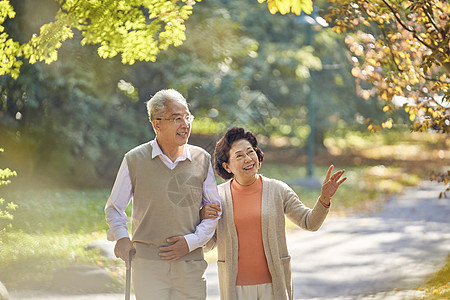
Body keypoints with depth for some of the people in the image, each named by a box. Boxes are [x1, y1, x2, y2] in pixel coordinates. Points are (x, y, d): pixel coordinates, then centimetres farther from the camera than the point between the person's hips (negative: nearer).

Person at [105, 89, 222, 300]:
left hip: (191, 264, 2)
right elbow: (114, 208, 11)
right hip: (148, 264, -2)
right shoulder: (134, 160, 1)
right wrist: (121, 237, -7)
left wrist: (191, 241, -3)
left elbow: (214, 210, 11)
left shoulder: (202, 160, 6)